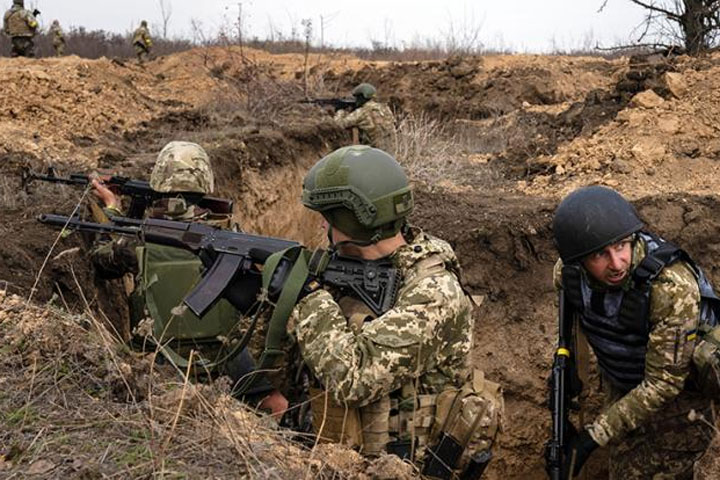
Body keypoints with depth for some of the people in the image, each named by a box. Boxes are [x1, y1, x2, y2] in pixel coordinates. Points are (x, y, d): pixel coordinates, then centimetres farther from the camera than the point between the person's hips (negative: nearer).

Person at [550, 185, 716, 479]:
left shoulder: (673, 286, -37)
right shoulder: (568, 272, -21)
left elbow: (663, 383, -31)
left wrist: (594, 435, -30)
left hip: (676, 389, -5)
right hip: (621, 387, 5)